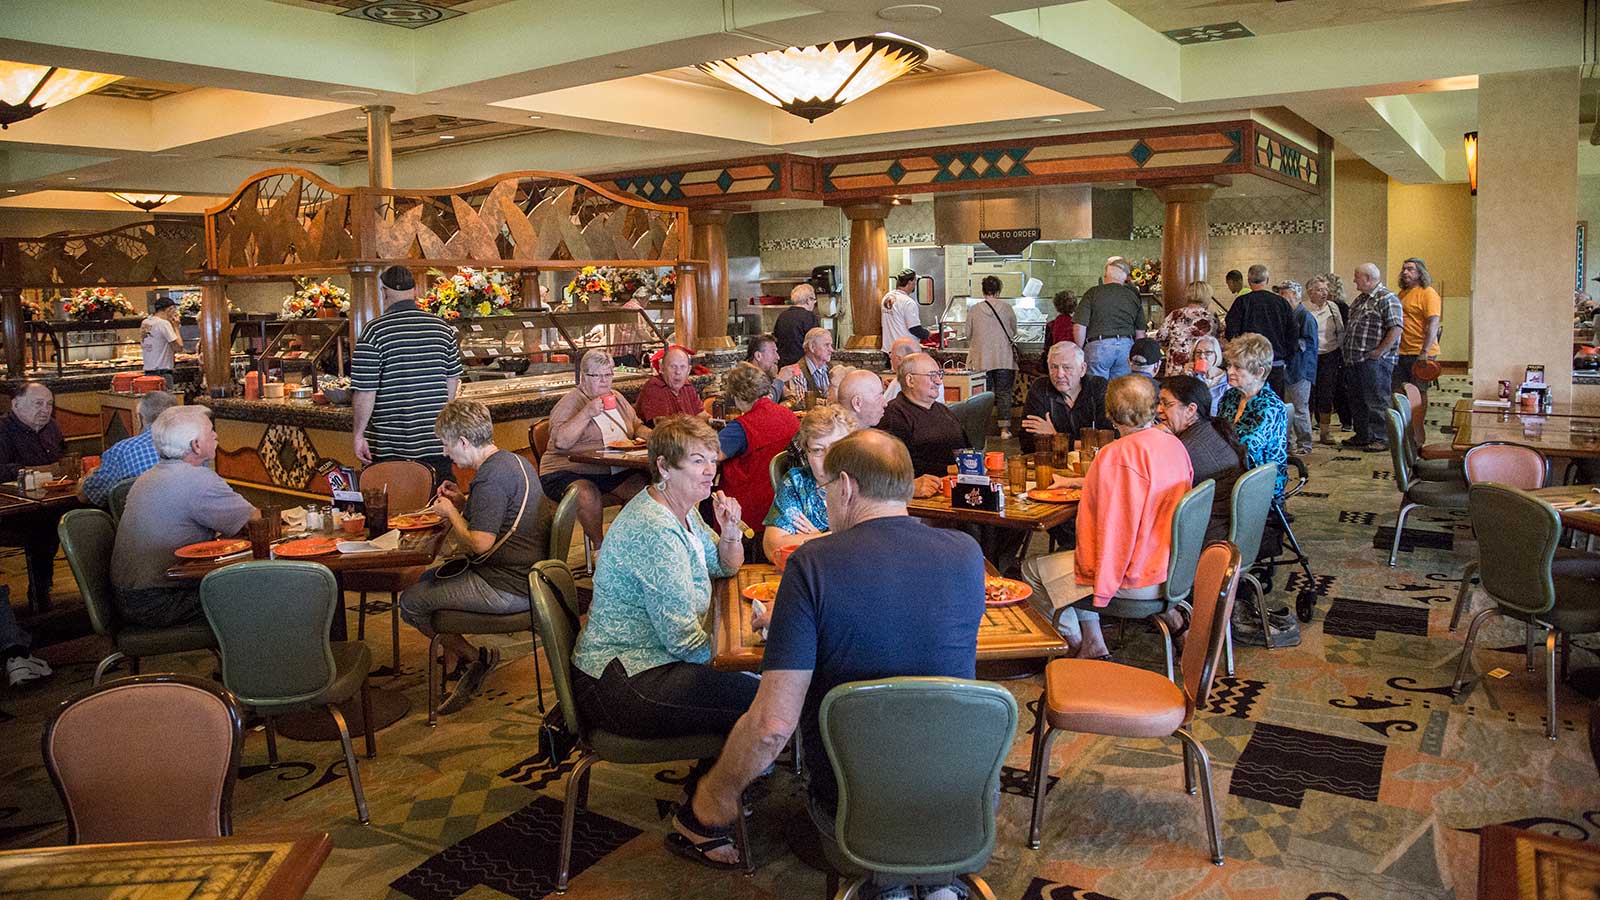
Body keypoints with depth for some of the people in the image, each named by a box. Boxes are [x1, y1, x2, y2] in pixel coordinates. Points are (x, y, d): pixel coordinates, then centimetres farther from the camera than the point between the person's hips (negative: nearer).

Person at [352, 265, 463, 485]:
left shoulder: (374, 331, -10)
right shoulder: (443, 328, 3)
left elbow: (364, 391, -11)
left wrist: (359, 434, -1)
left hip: (389, 446, -3)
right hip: (437, 444, 4)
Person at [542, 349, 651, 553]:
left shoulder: (618, 399, 18)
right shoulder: (569, 402, -4)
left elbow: (637, 426, 29)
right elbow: (560, 442, -17)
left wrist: (648, 435, 5)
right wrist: (586, 413, -21)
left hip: (615, 471, 6)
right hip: (569, 472, -6)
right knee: (588, 494, -37)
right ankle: (599, 547, -17)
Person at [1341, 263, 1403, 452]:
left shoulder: (1387, 299, -11)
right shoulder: (1360, 299, 18)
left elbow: (1396, 328, -19)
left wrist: (1380, 352, -20)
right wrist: (1345, 348, 16)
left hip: (1374, 361, -9)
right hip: (1354, 360, 9)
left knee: (1377, 401, -5)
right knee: (1357, 401, 15)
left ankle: (1381, 438, 1)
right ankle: (1362, 436, 25)